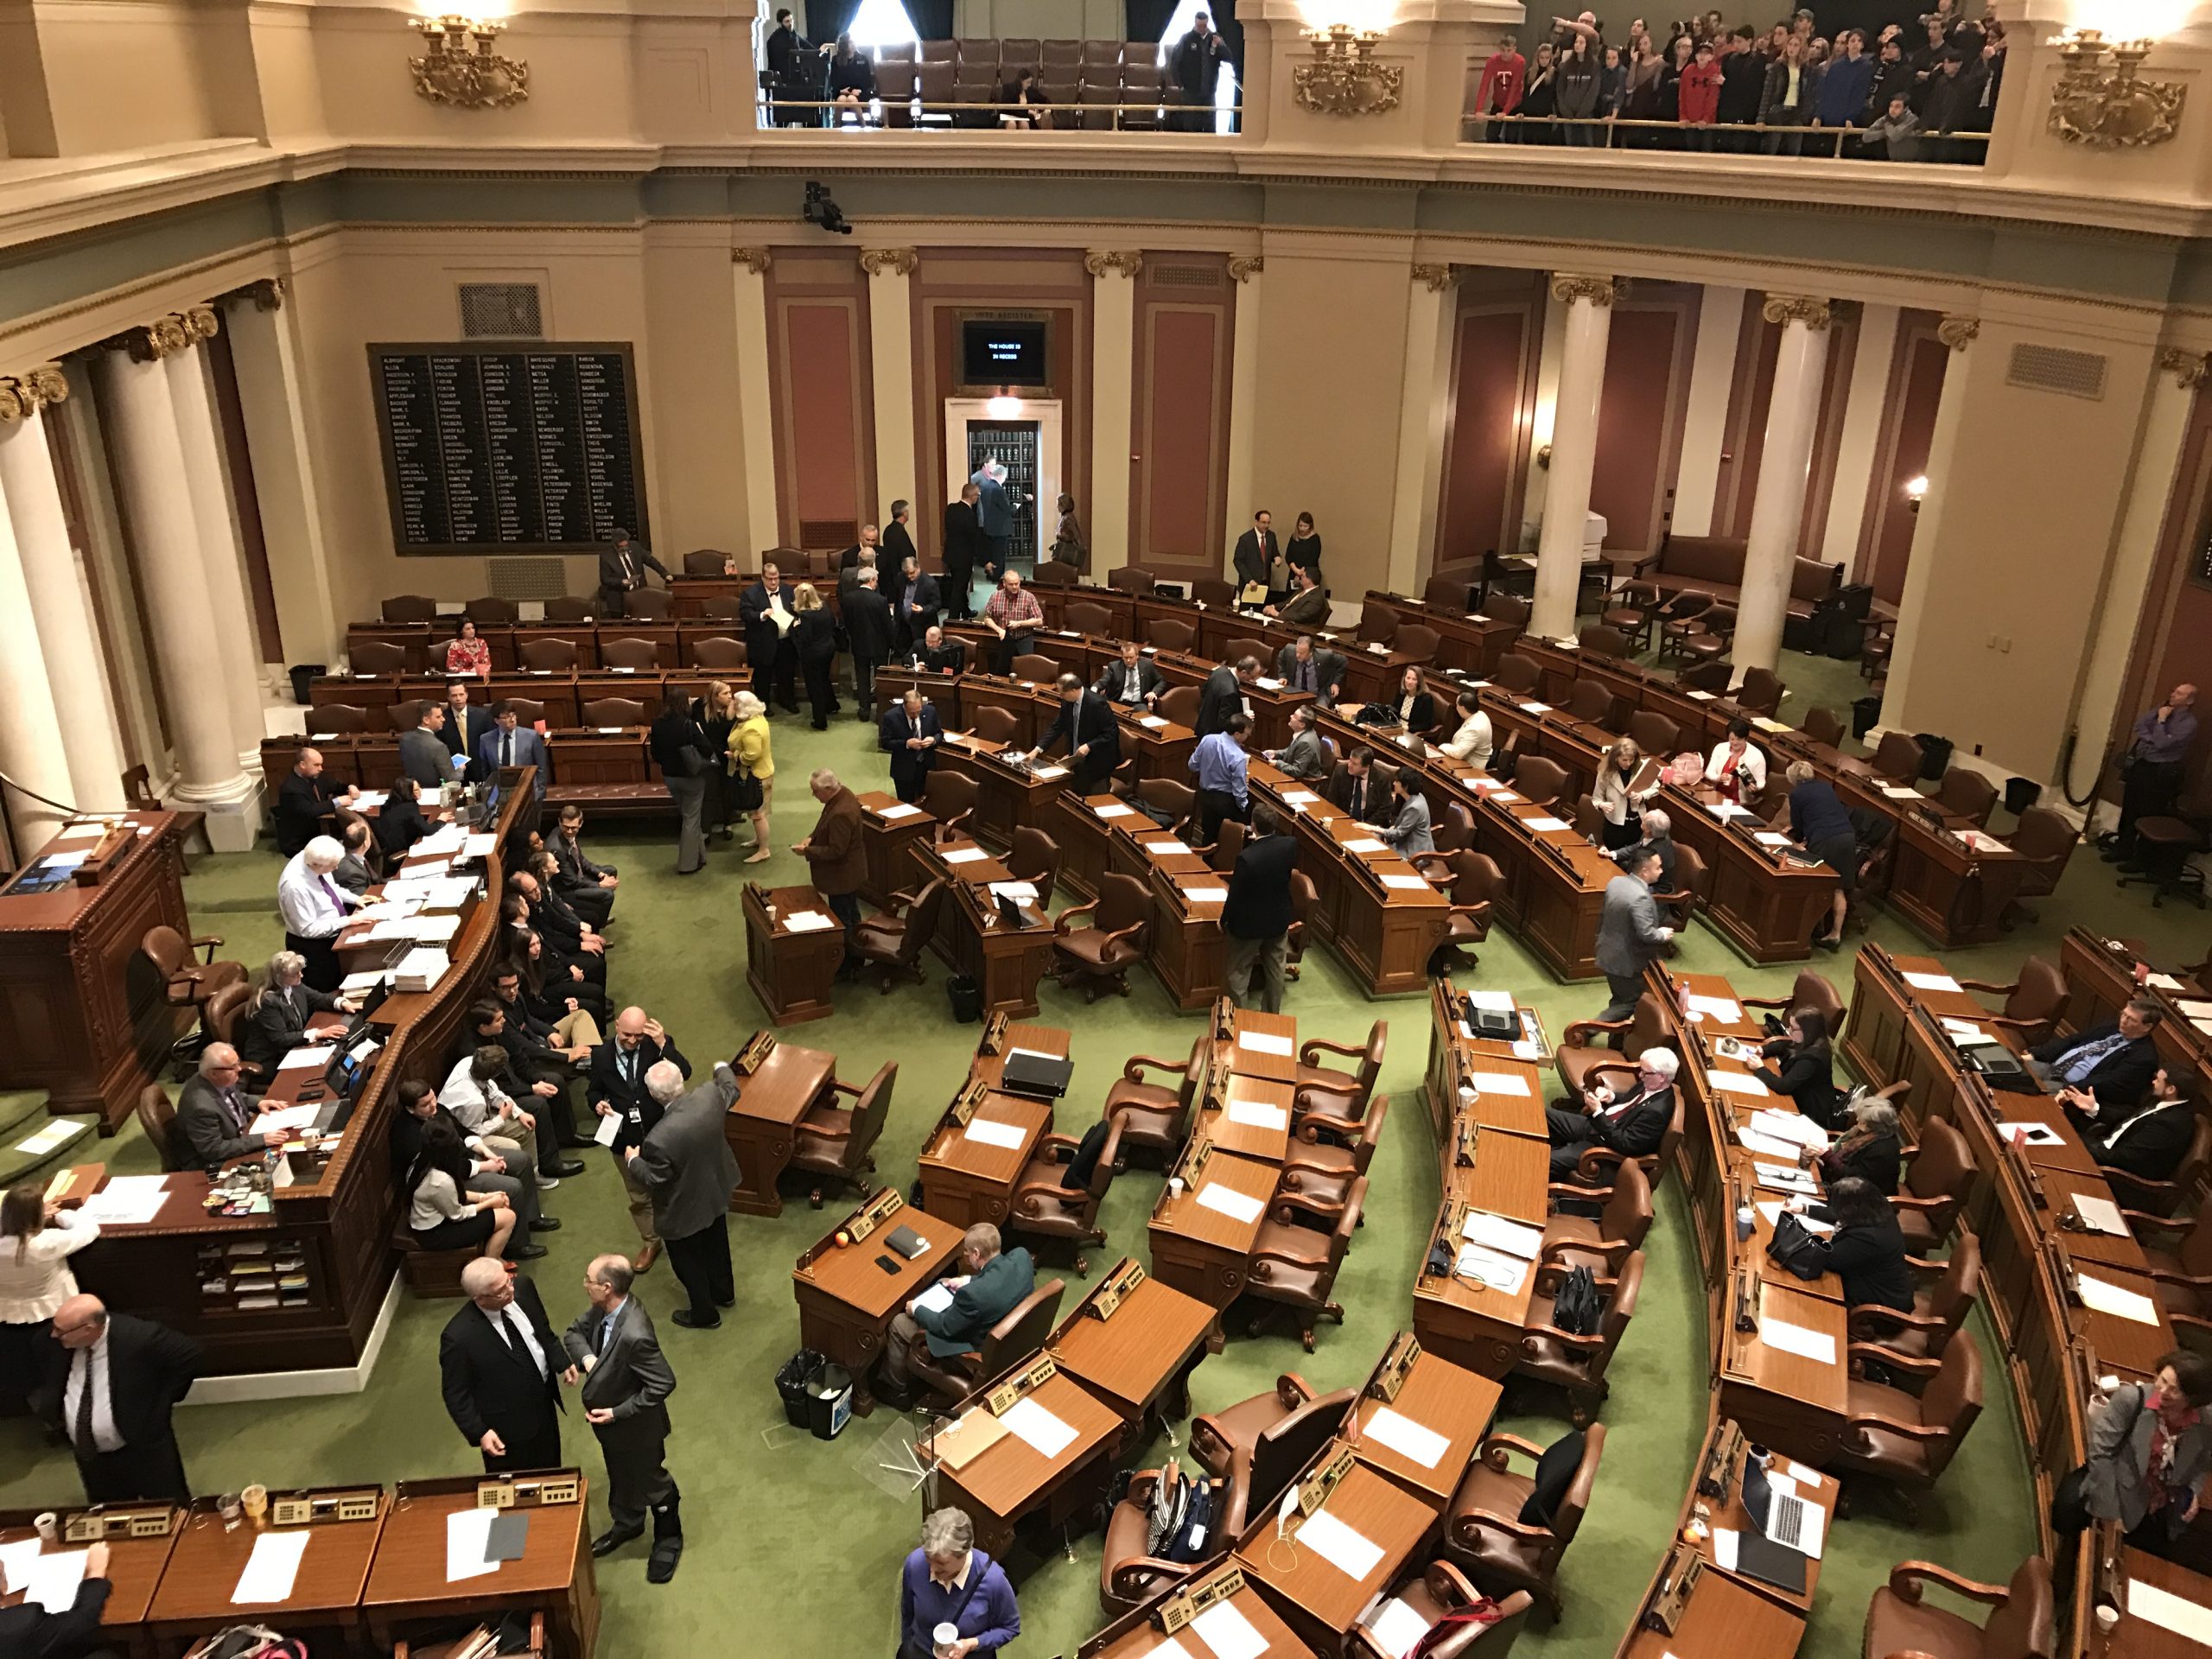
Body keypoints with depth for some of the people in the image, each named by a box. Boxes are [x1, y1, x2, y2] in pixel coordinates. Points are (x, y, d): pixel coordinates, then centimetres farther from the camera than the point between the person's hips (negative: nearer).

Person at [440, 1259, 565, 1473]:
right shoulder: (458, 1337, -30)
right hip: (508, 1429, -5)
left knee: (549, 1474, 27)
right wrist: (479, 1432, -18)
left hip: (545, 1405, 5)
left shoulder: (523, 1286, -15)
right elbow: (455, 1393, -17)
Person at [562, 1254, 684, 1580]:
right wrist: (585, 1357, -20)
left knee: (651, 1481, 18)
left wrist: (617, 1413, -25)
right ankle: (627, 1524, 57)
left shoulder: (635, 1335, -41)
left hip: (636, 1426, -7)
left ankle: (669, 1539, 43)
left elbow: (663, 1384, -33)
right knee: (620, 1477, 31)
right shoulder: (604, 1310, -16)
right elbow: (575, 1331, 2)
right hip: (609, 1421, 8)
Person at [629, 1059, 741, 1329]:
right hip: (716, 1192, 6)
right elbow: (732, 1090, -1)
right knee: (716, 1245, 32)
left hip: (684, 1210, -6)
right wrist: (722, 1068, 21)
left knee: (687, 1261, 23)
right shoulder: (710, 1095, -27)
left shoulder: (659, 1139, -42)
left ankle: (704, 1314, 45)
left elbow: (653, 1181, -24)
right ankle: (724, 1292, 56)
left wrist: (633, 1160, -4)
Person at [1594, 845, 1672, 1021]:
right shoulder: (1641, 898, -28)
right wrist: (1663, 934, -10)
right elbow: (1646, 933, -29)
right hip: (1628, 962, -9)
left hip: (1609, 954, 9)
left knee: (1621, 1000, 22)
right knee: (1631, 1003, 7)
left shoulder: (1615, 882, -2)